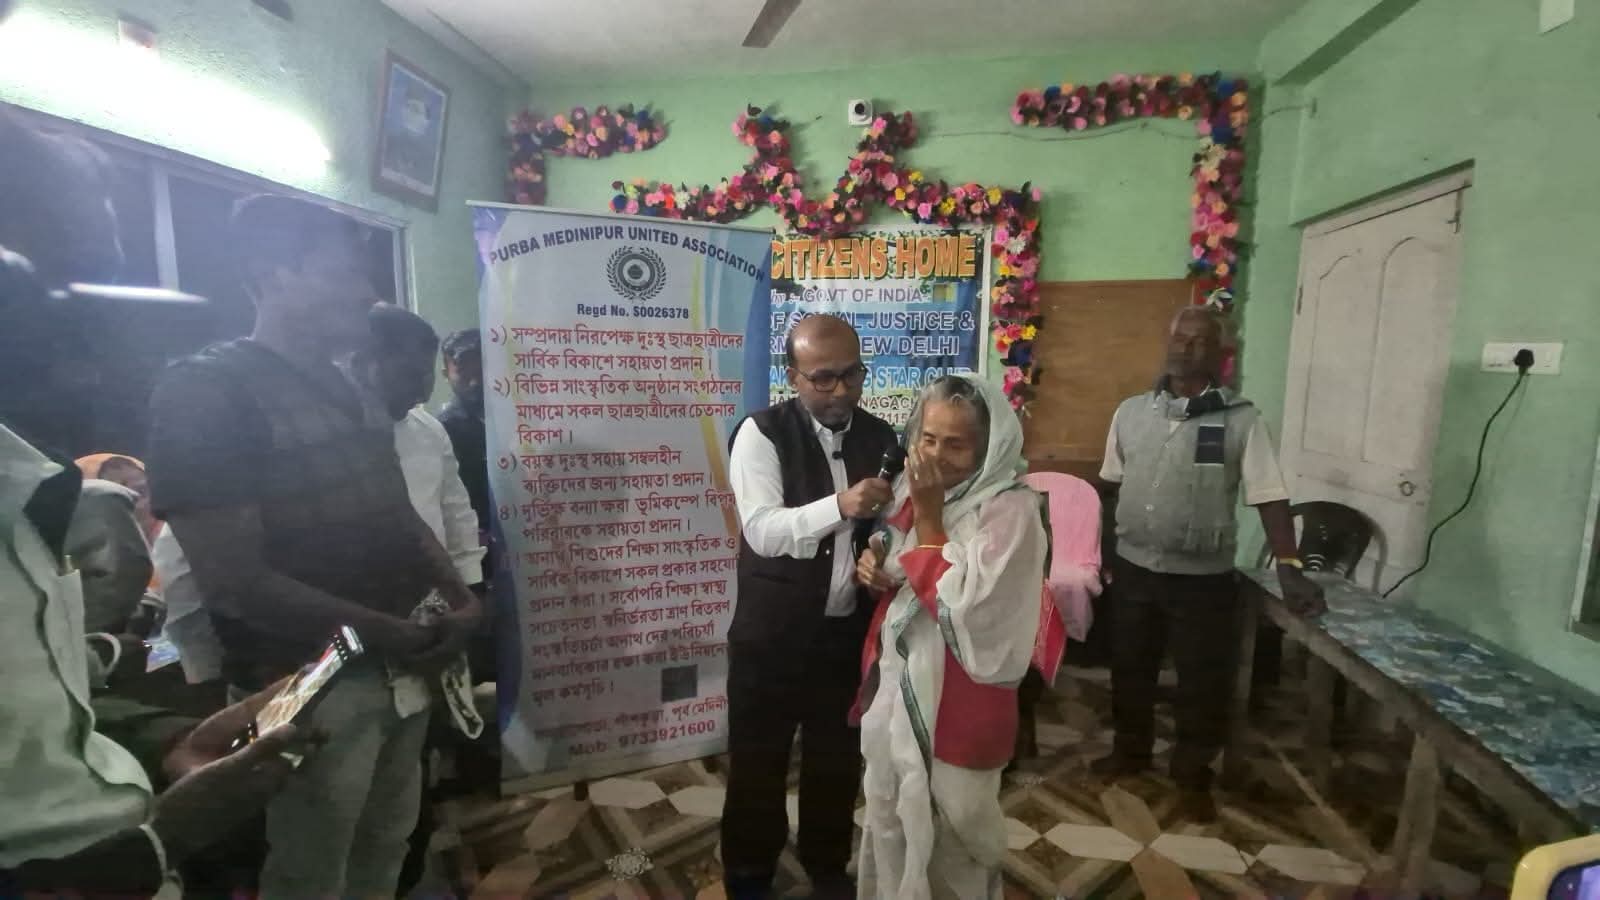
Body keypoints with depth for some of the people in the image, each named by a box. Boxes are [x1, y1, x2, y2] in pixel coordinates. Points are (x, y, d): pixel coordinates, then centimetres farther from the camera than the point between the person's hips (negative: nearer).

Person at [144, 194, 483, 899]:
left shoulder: (356, 395, 10)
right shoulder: (205, 392, -14)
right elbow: (235, 580, -20)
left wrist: (460, 599, -1)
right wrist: (390, 632, -16)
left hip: (403, 669, 7)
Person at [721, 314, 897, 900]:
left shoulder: (881, 437, 1)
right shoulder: (761, 434, -13)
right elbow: (763, 530, -24)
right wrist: (840, 506, -37)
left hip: (850, 632, 4)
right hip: (772, 637, -3)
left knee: (839, 761, 22)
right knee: (758, 765, 15)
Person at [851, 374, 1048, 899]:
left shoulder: (1011, 510, -19)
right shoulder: (914, 486, 1)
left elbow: (963, 608, -26)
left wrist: (927, 515, -24)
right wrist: (874, 565, -8)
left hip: (958, 700, -6)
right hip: (895, 685, 6)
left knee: (948, 839, 15)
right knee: (889, 824, 24)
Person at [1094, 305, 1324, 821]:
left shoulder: (1240, 419, -8)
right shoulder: (1131, 412, 1)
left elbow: (1269, 497, -9)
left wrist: (1289, 567, -17)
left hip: (1204, 578, -2)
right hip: (1133, 568, 3)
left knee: (1203, 682, 11)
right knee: (1129, 668, 16)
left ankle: (1194, 777, 33)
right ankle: (1130, 751, 39)